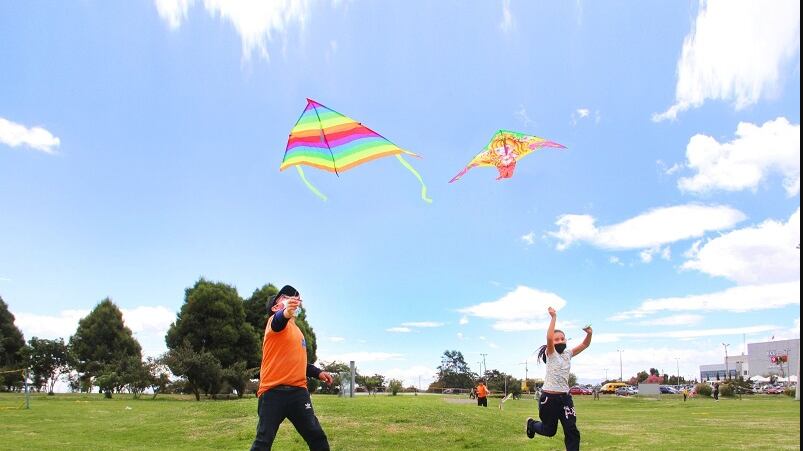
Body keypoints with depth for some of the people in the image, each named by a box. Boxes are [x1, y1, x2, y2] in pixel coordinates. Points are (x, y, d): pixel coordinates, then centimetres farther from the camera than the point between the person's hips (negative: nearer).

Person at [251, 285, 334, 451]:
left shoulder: (297, 330, 22)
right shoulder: (276, 320, -1)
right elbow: (279, 321, -29)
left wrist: (317, 373, 19)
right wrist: (286, 313, -52)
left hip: (298, 391, 7)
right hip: (274, 391, -7)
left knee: (317, 437, 2)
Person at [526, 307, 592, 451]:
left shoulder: (568, 354, 10)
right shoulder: (550, 353, -7)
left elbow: (585, 345, 8)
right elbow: (549, 338, -27)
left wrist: (589, 333, -13)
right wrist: (554, 317, -27)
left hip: (565, 397, 5)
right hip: (549, 397, -5)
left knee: (572, 431, -6)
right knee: (550, 431, 11)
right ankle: (532, 424, 42)